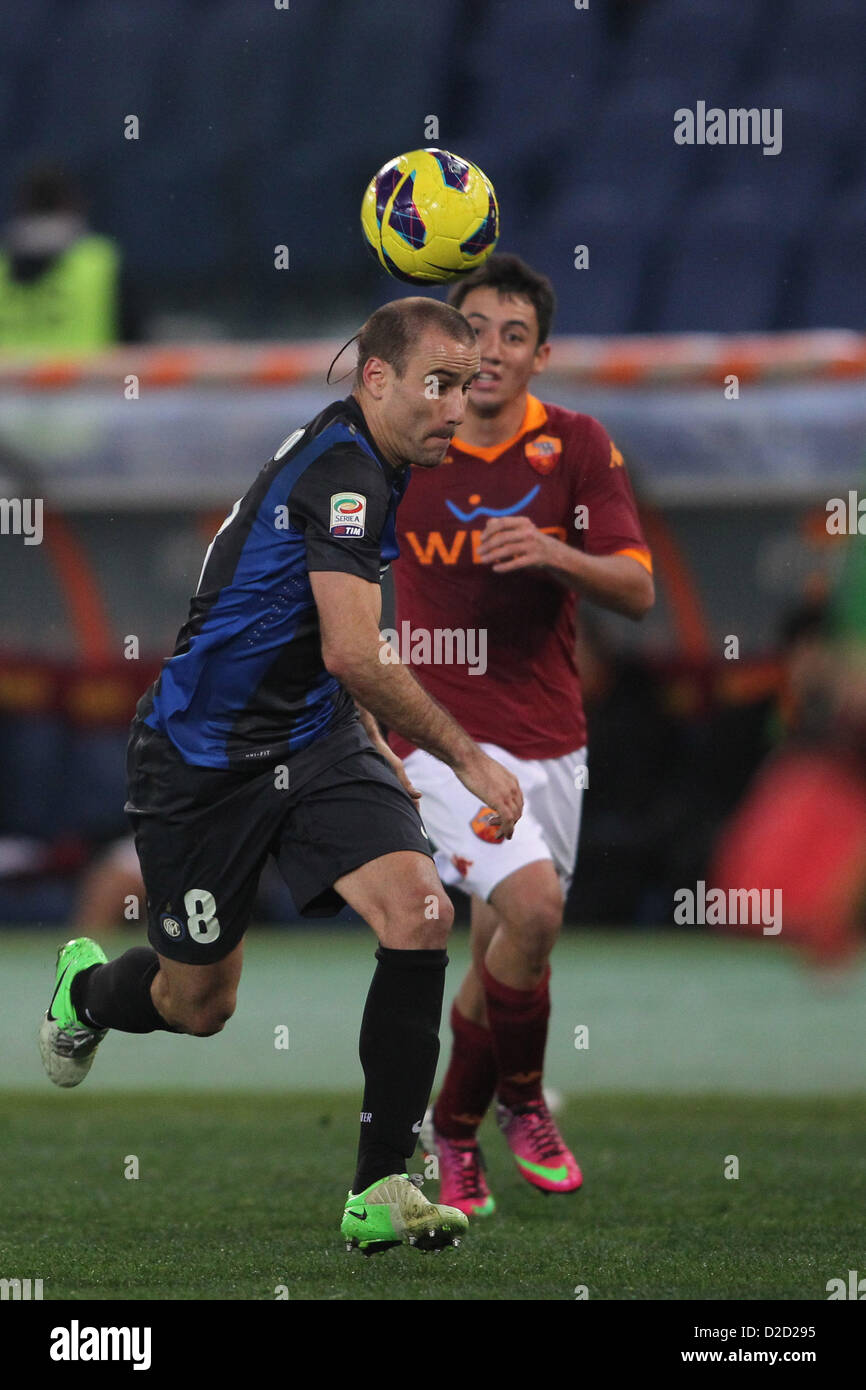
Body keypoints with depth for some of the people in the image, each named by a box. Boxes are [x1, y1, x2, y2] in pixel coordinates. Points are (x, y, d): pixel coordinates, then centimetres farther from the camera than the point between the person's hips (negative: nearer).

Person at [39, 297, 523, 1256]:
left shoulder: (368, 465, 8)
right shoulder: (339, 469, -23)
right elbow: (354, 656, -31)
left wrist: (375, 743, 23)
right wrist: (465, 755, -24)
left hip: (315, 742, 8)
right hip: (204, 754, -8)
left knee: (419, 915, -17)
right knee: (199, 1005, 8)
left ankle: (380, 1188, -12)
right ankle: (86, 991, 46)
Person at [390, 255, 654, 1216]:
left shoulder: (576, 447, -2)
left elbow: (638, 590, -9)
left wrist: (555, 555, -27)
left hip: (549, 739, 3)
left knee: (502, 957, 7)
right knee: (531, 905, -24)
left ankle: (452, 1129, 31)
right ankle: (520, 1098, -1)